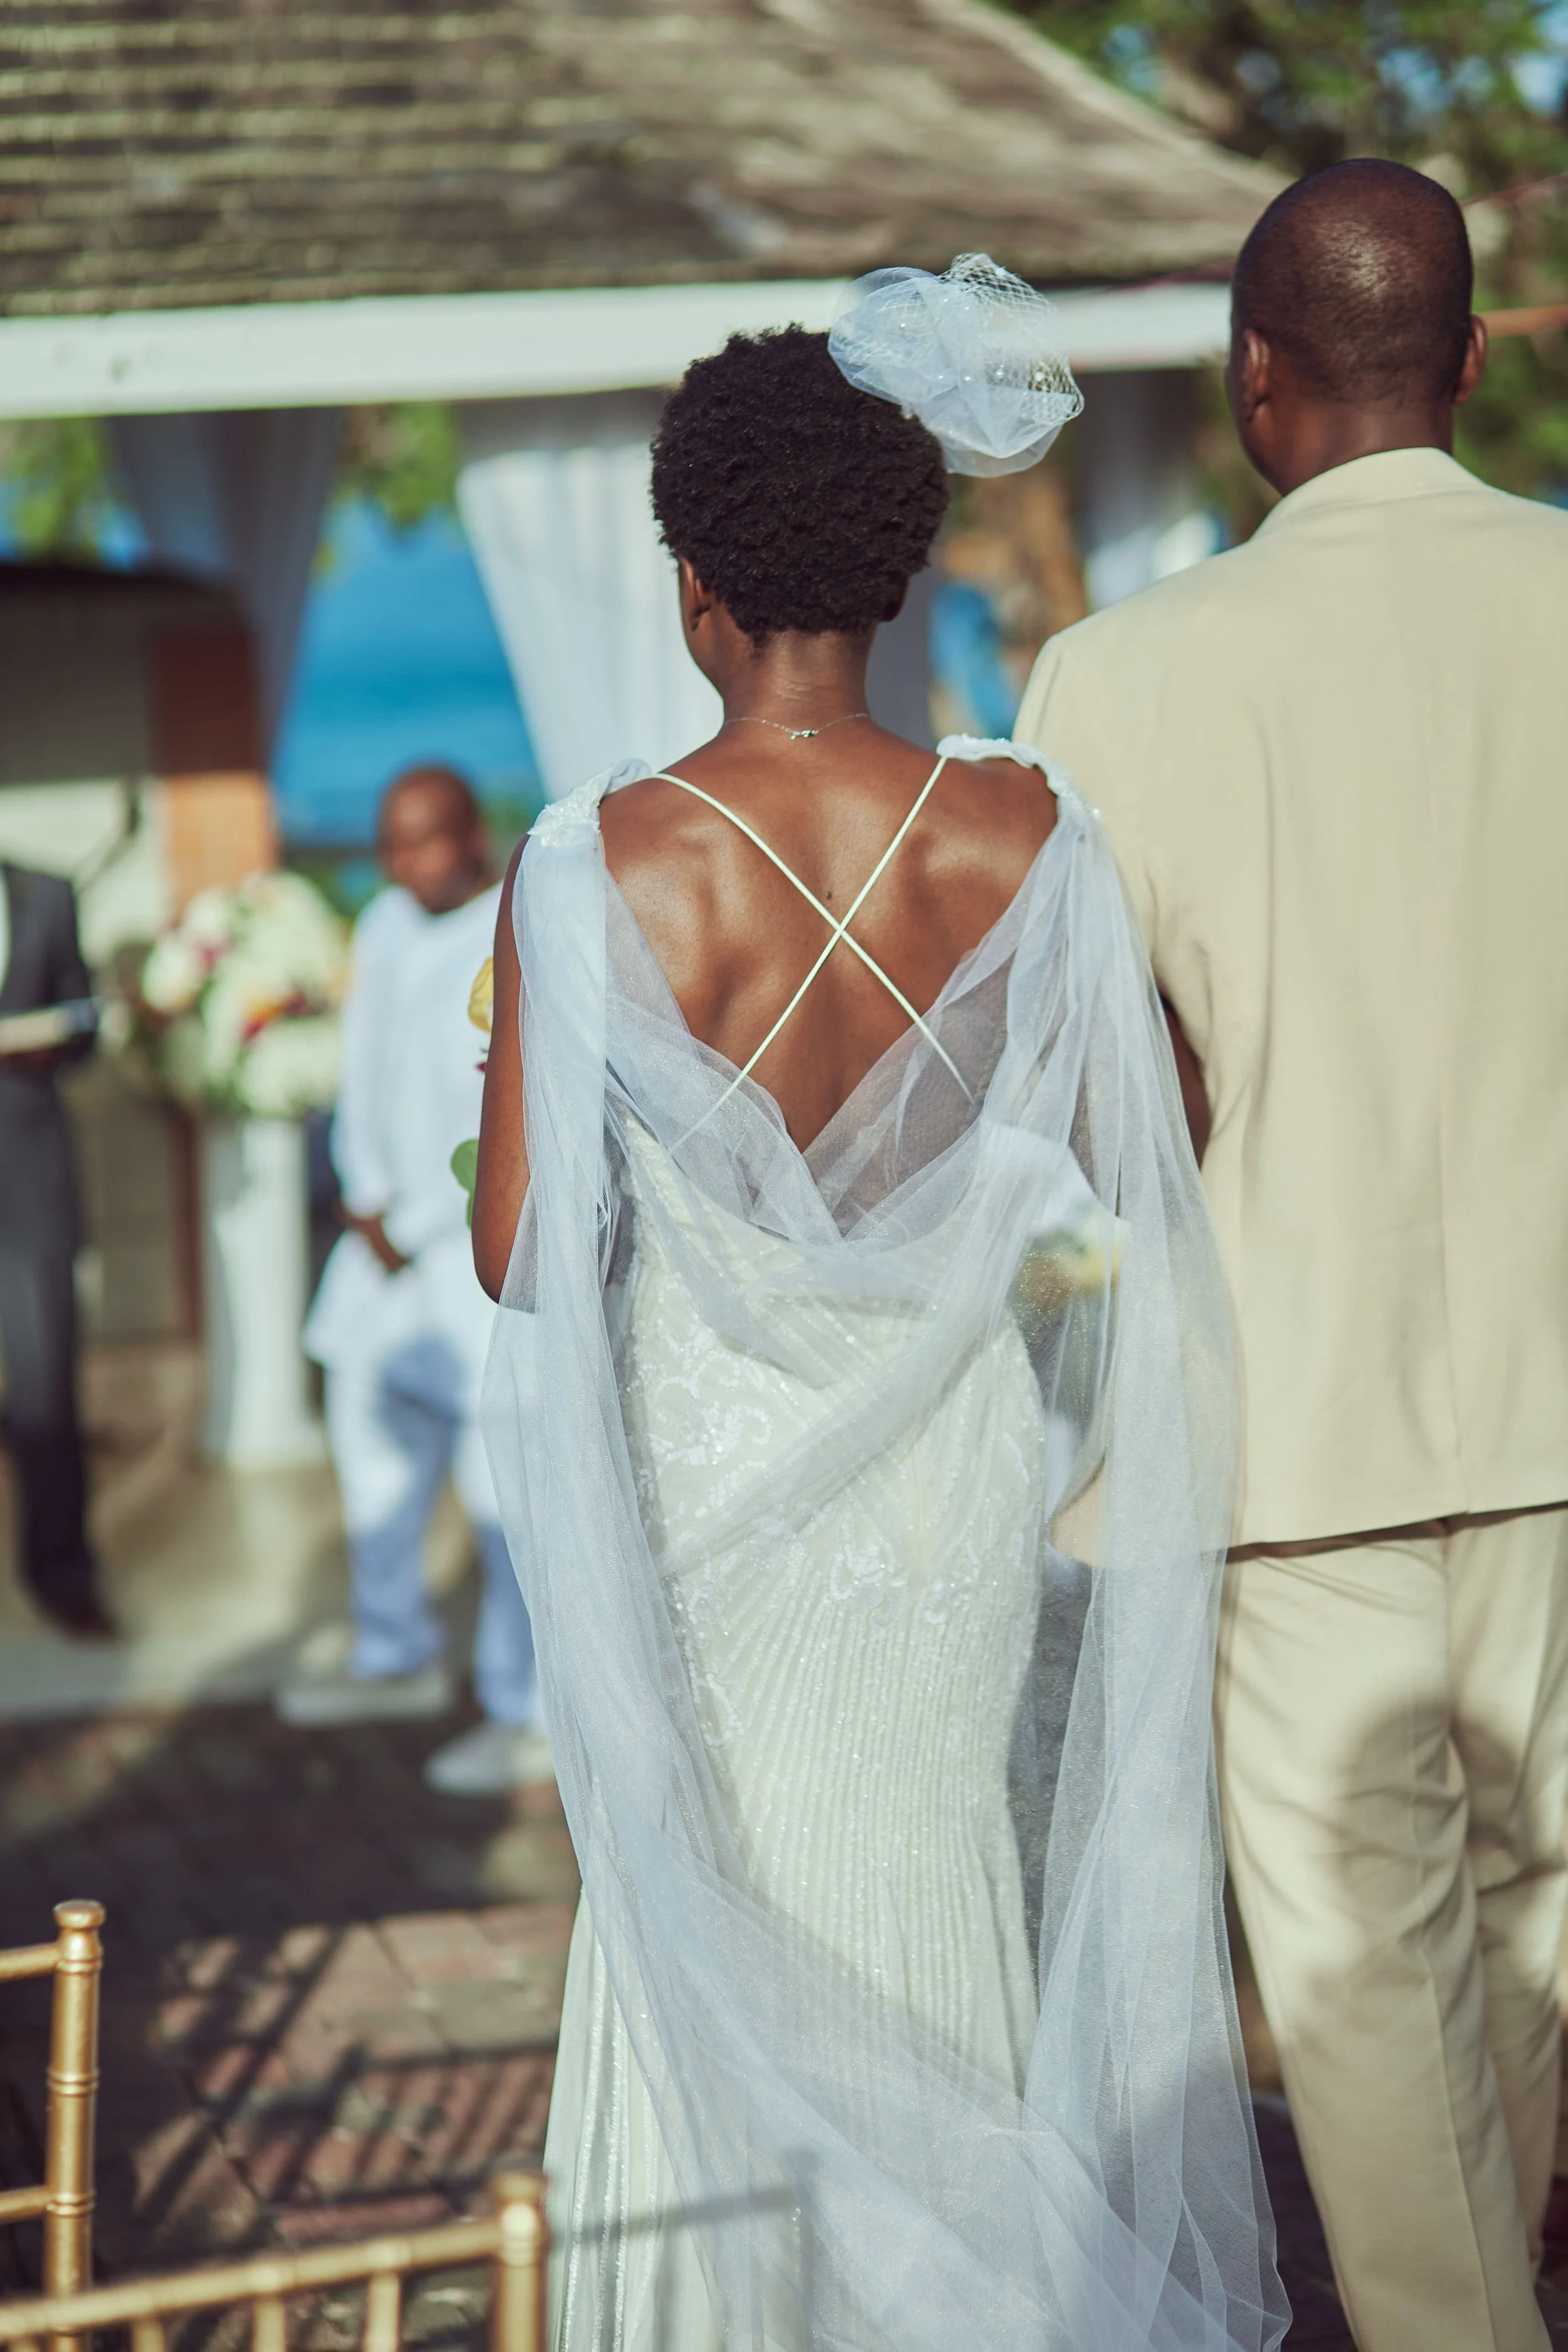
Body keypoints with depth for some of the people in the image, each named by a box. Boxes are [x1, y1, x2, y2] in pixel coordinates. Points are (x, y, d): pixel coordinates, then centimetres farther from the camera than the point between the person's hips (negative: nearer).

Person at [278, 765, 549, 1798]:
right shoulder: (389, 925, 10)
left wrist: (412, 1227, -14)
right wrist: (368, 1197, 0)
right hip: (395, 1228, 9)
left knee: (506, 1470, -10)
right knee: (377, 1431, 19)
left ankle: (534, 1712, -3)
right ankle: (398, 1656, 37)